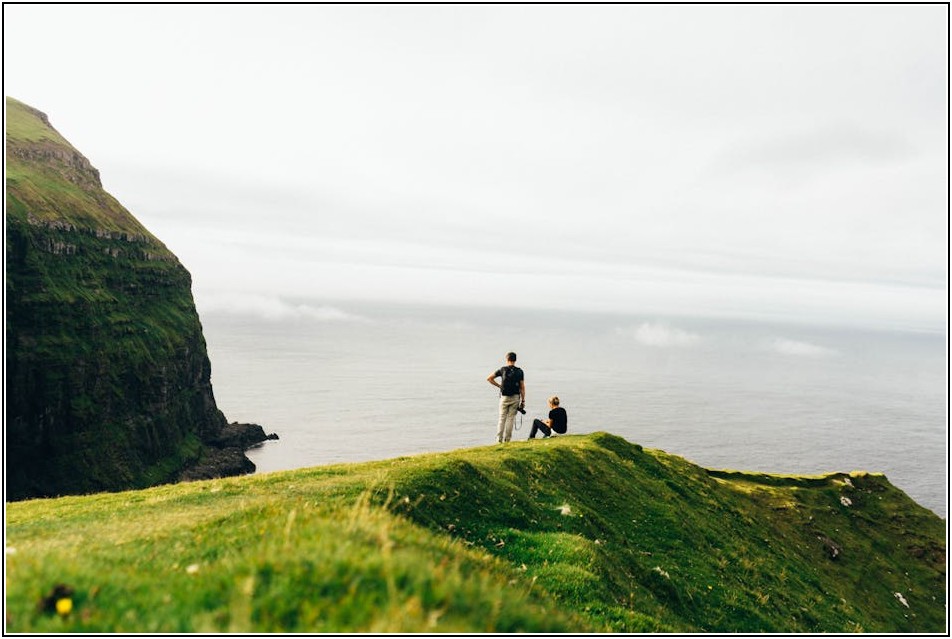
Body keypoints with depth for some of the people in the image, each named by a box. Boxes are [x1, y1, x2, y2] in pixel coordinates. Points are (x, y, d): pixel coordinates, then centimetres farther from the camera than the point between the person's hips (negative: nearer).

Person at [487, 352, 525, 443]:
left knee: (502, 418, 6)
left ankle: (499, 439, 3)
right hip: (515, 397, 1)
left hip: (504, 397, -1)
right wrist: (523, 400, 2)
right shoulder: (520, 371, 1)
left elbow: (489, 379, 0)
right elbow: (522, 387, -2)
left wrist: (499, 386, 7)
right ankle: (507, 439, 5)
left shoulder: (503, 370, -1)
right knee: (511, 418, 5)